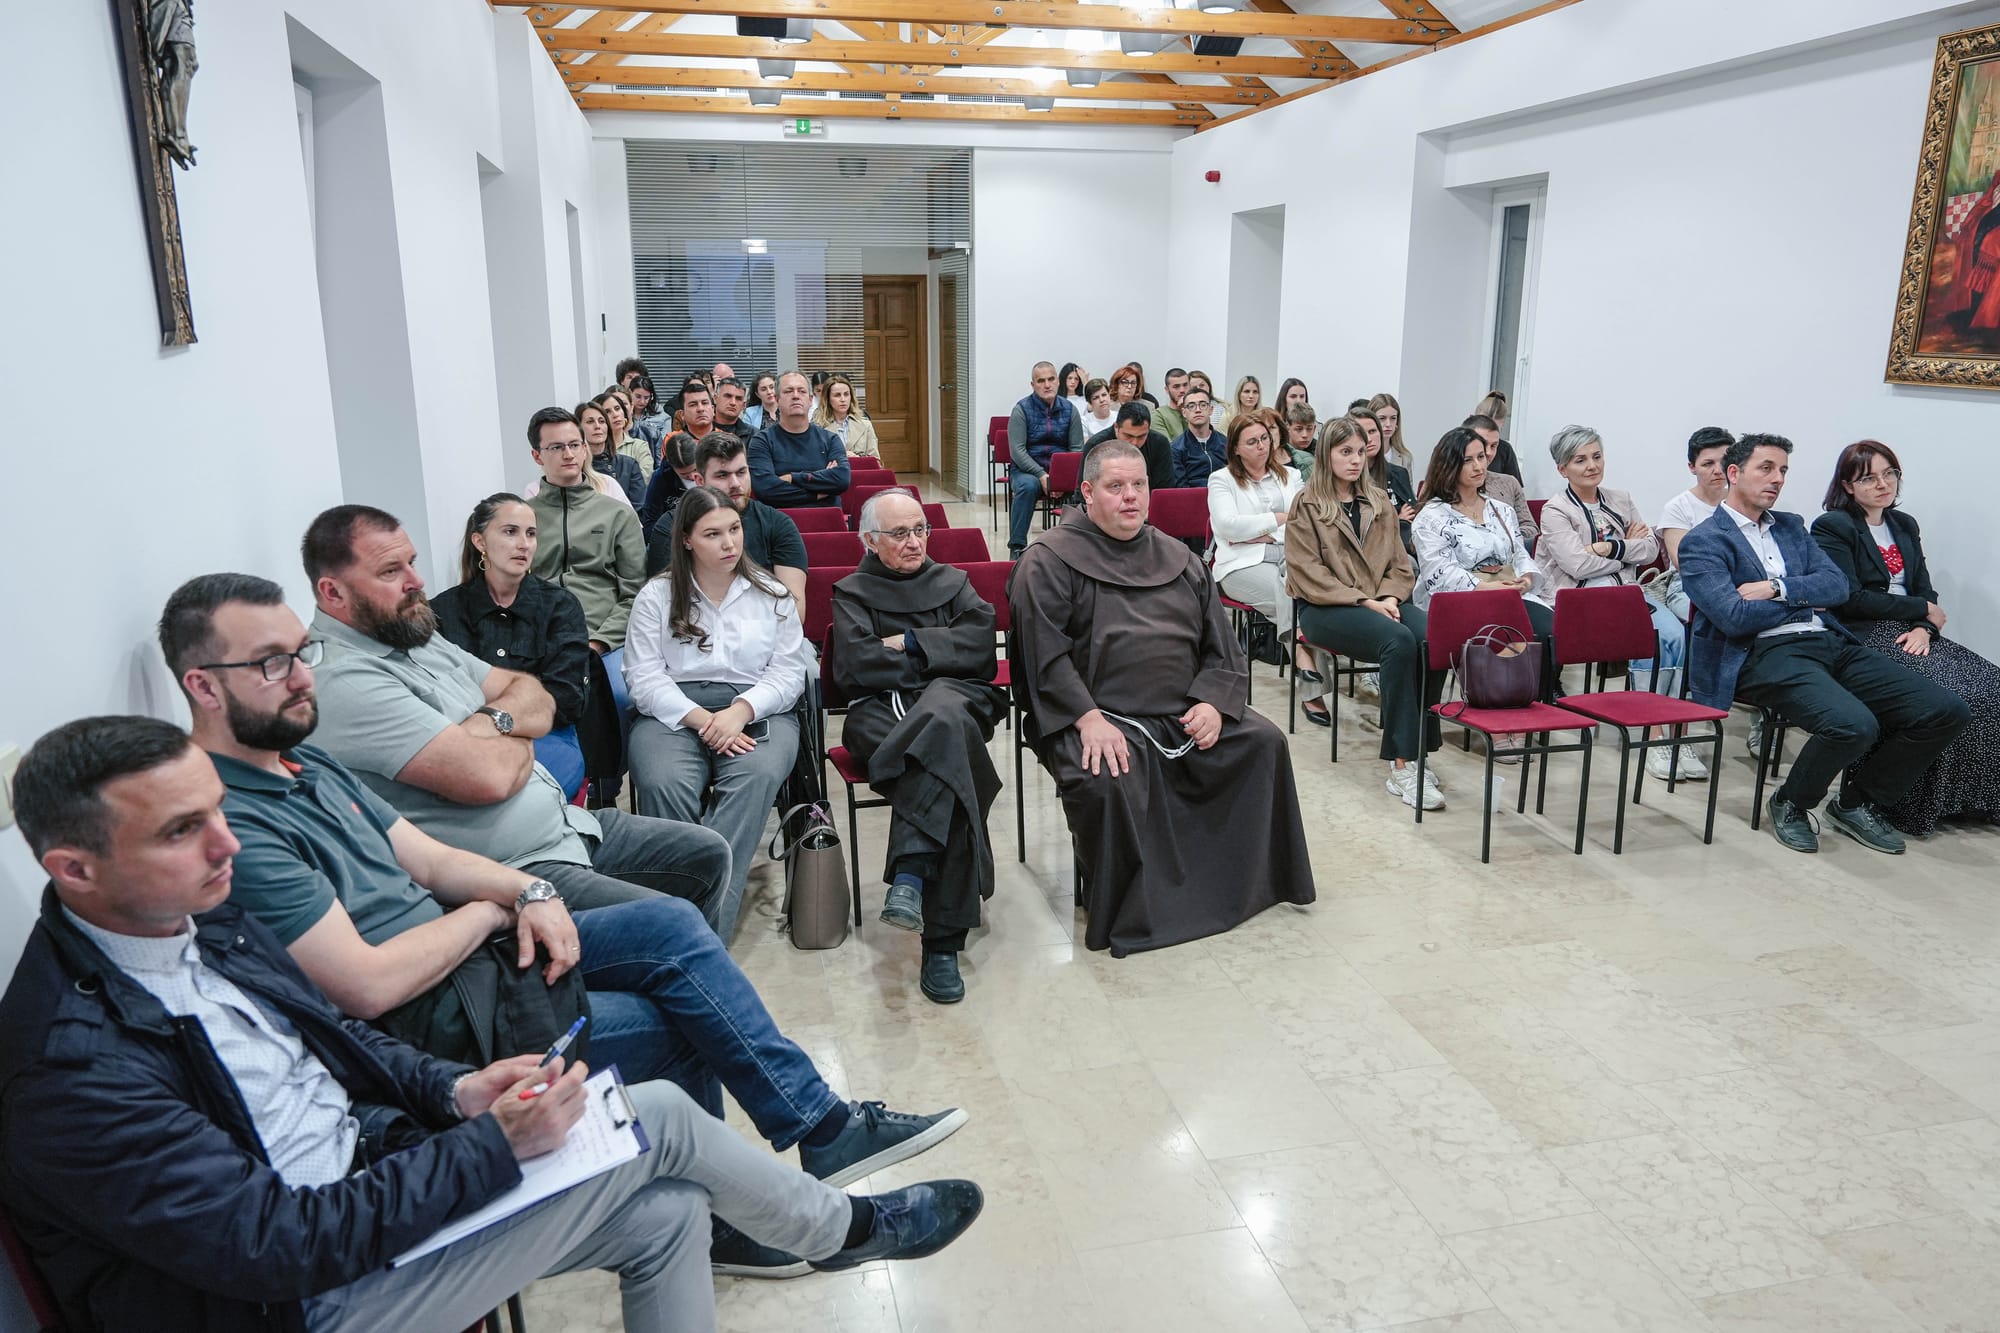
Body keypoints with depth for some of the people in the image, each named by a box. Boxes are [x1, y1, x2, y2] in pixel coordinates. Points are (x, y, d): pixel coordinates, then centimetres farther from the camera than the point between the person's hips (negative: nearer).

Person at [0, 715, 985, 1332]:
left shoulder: (204, 921, -1)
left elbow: (334, 1036, 13)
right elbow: (286, 1246, -27)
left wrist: (452, 1091, -4)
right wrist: (498, 1144, -22)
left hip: (368, 1166, 8)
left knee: (667, 1209, -2)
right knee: (659, 1116, -9)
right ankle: (843, 1229, 17)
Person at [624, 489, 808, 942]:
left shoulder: (772, 594, 15)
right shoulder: (656, 596, 11)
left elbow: (789, 672, 7)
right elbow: (645, 680, 2)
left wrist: (740, 711, -13)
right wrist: (700, 719, -14)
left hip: (757, 712, 0)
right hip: (672, 713, 0)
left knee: (755, 776, -35)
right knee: (664, 784, -35)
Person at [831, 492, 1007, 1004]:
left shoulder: (952, 581, 27)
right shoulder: (852, 593, 21)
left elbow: (980, 641, 7)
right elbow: (856, 665, 1)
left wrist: (910, 643, 1)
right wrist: (936, 661, 4)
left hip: (957, 697, 2)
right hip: (881, 711, -1)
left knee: (945, 716, -40)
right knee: (951, 752, -37)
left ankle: (910, 871, -46)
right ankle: (942, 939, -43)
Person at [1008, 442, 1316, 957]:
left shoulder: (1178, 560, 16)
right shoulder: (1049, 562, -1)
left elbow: (1220, 644, 15)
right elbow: (1045, 654, -12)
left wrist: (1213, 702, -4)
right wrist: (1089, 718, -24)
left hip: (1184, 712, 6)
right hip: (1095, 716, -5)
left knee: (1264, 742, -9)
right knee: (1107, 781, -33)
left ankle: (1249, 878, 8)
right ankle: (1123, 911, -10)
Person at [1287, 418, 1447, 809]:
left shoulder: (1380, 502, 21)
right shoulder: (1307, 506, 4)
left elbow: (1400, 562, 17)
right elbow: (1308, 574, -6)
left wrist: (1390, 596, -6)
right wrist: (1365, 602, -15)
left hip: (1383, 602, 5)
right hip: (1326, 608, -5)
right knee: (1399, 641, -34)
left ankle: (1418, 751, -21)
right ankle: (1401, 766, -32)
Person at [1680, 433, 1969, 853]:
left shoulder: (1791, 527, 23)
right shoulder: (1702, 542, 1)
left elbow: (1838, 585, 9)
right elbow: (1733, 616, -13)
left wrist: (1778, 589, -9)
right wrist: (1805, 600, 1)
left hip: (1833, 644, 8)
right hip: (1768, 655, -7)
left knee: (1947, 711, -8)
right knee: (1854, 724, -34)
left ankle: (1858, 803, 10)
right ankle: (1790, 804, -3)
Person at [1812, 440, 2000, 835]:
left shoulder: (1905, 526, 20)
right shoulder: (1831, 527, -3)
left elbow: (1925, 591, 14)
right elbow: (1849, 598, -12)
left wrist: (1924, 628, -8)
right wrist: (1922, 609, -7)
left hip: (1909, 634, 7)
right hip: (1864, 638, -7)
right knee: (1948, 693, -28)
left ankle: (1968, 797, -5)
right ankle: (1926, 803, -14)